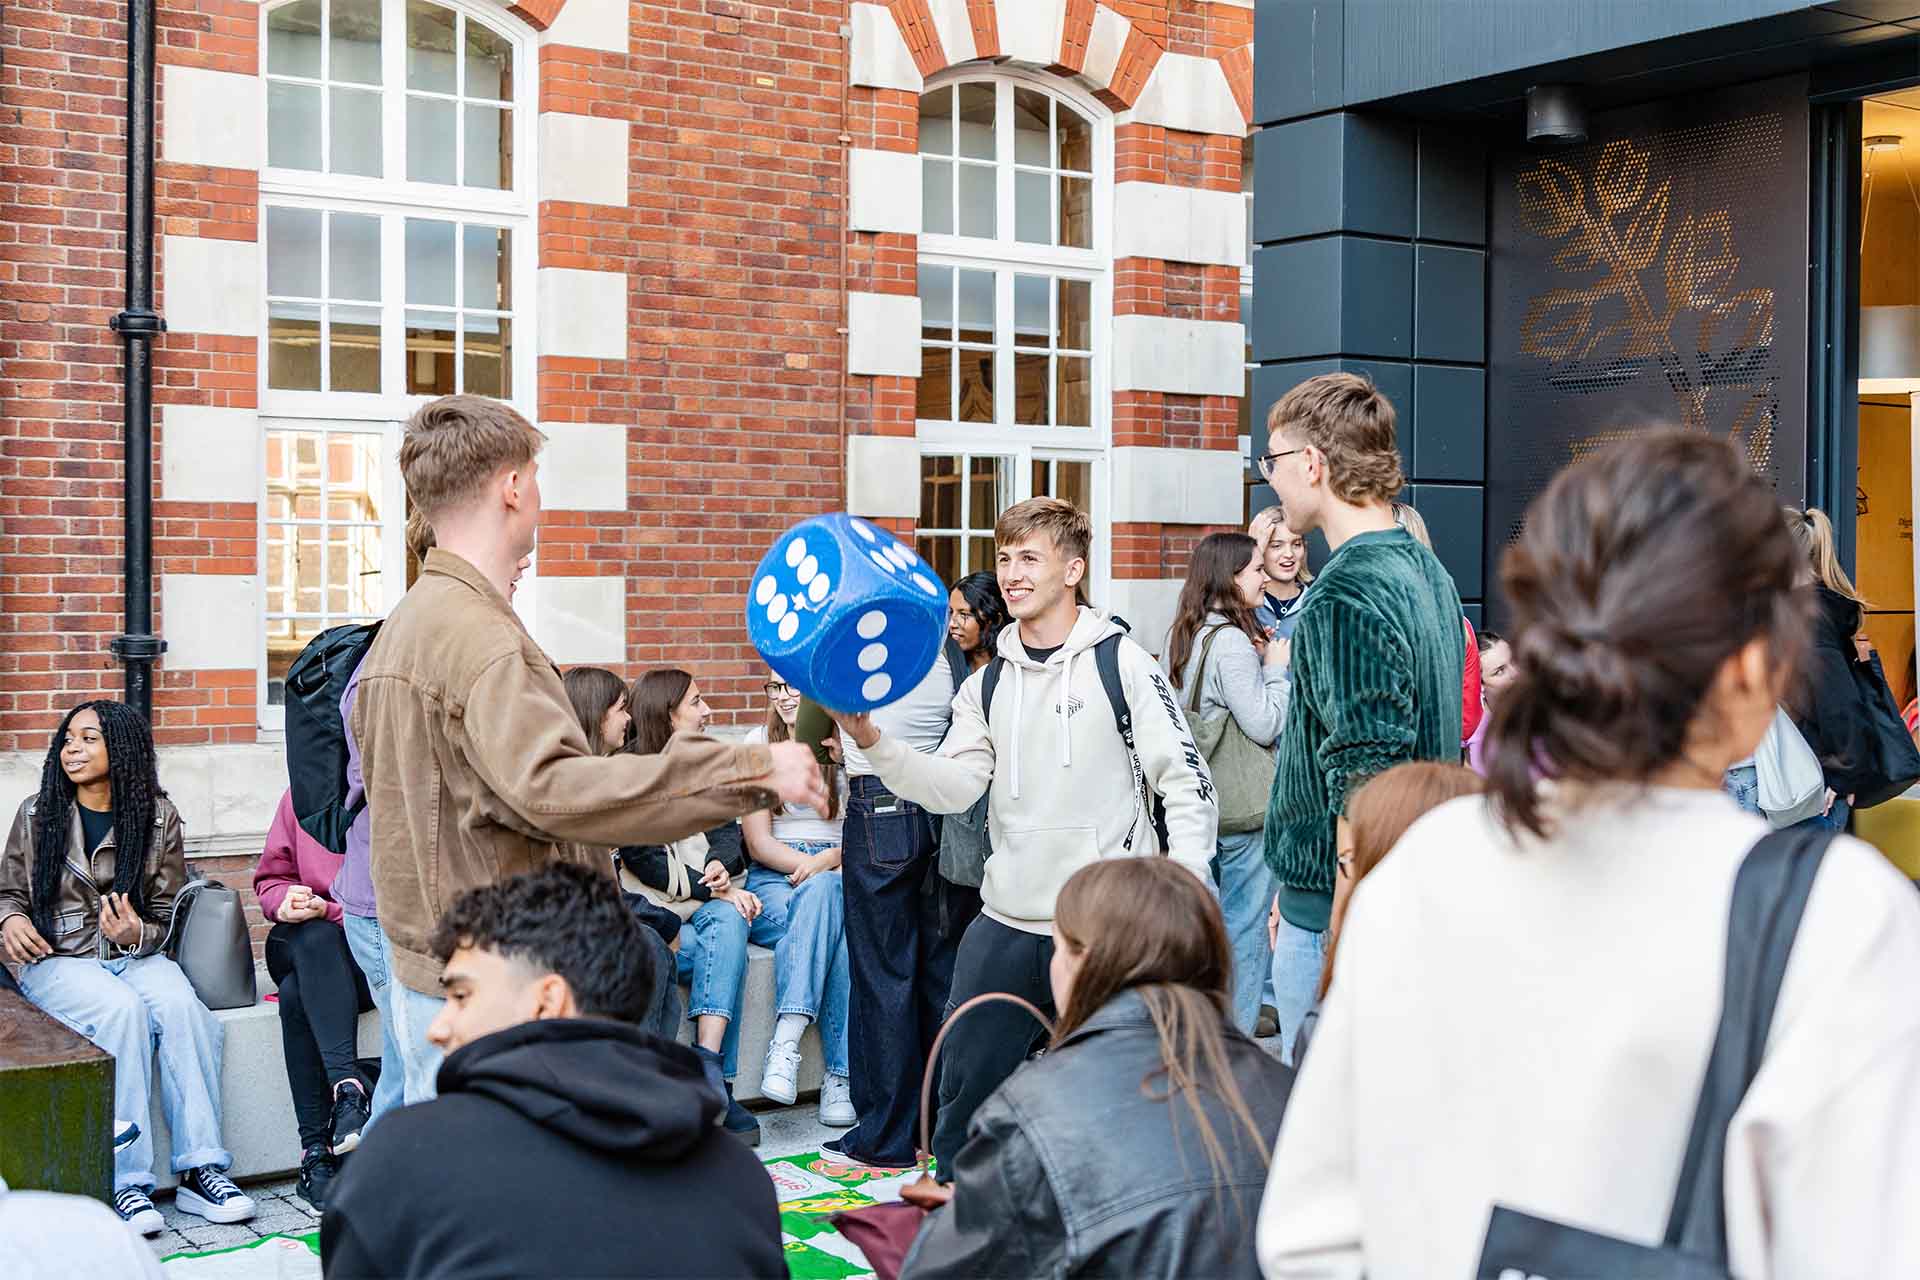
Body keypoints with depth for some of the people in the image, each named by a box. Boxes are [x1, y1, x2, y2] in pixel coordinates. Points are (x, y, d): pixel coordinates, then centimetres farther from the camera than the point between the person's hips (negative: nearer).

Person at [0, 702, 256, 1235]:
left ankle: (200, 1171, -31)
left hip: (136, 956, 1)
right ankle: (125, 1185, -34)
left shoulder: (158, 817, 6)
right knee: (121, 1010, -35)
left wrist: (137, 935, -13)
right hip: (56, 962, -1)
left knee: (181, 1005, -34)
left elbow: (168, 915, 10)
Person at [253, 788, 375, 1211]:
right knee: (317, 938, -34)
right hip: (300, 946, 3)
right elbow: (270, 879, 14)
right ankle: (347, 1087, -42)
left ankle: (316, 1152, -33)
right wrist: (286, 903, -9)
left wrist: (327, 909, -21)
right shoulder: (301, 796, 6)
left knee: (298, 994, -31)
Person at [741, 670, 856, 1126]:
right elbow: (759, 843, 2)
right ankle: (841, 1072, -41)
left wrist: (830, 860, -14)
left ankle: (786, 1042, -40)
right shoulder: (759, 744, 9)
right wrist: (814, 868, -14)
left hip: (841, 875, 1)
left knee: (821, 894, -37)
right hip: (774, 878, -1)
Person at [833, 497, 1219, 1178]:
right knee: (963, 1090, 9)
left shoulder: (1123, 663, -3)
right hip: (1005, 924, 5)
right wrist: (872, 742, -14)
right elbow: (952, 786, 1)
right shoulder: (986, 685, 12)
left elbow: (1187, 781, -4)